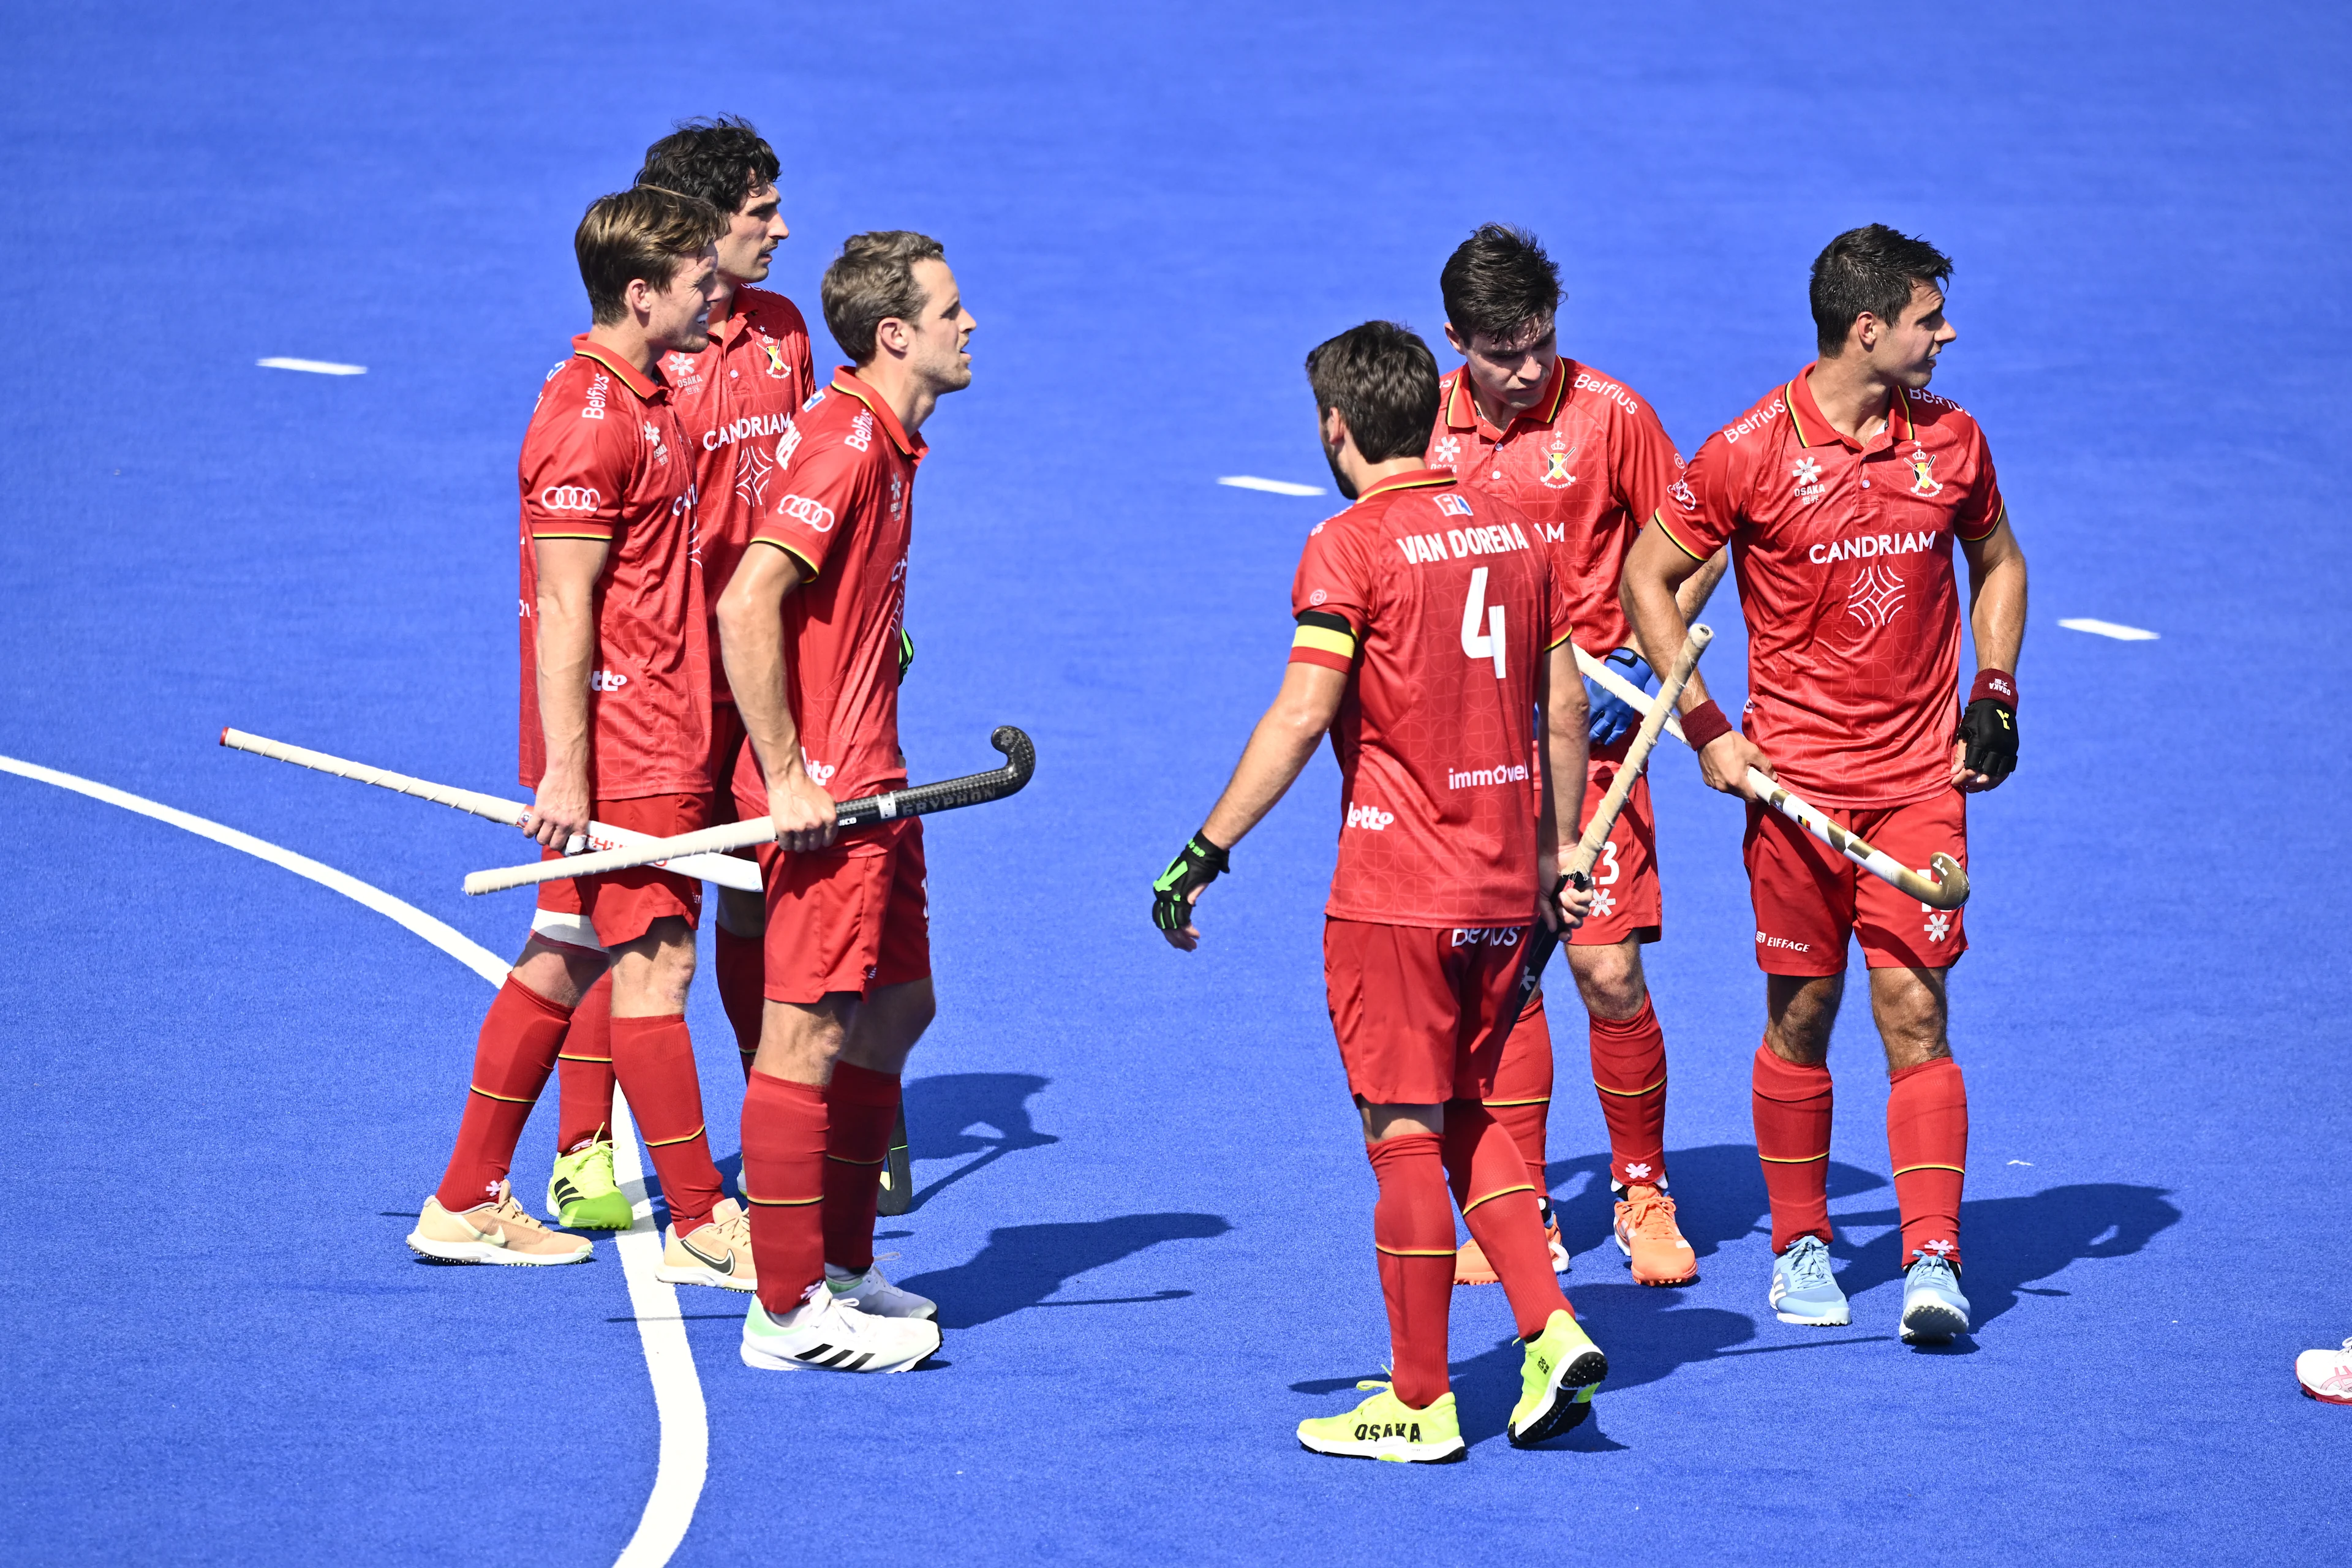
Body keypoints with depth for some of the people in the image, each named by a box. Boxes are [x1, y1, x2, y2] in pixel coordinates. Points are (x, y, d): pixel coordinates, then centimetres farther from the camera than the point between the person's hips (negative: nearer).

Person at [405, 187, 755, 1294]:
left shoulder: (641, 402, 14)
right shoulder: (589, 418, -17)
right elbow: (563, 606, -19)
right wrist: (565, 769, -22)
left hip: (657, 736, 10)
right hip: (620, 747, -10)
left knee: (566, 954, 13)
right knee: (656, 962, -5)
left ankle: (468, 1203, 18)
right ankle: (702, 1228, 0)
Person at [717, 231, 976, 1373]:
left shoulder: (891, 442, 12)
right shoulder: (845, 444, -18)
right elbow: (746, 606, -25)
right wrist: (787, 777, -23)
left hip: (871, 780, 10)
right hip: (821, 790, -10)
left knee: (897, 1008, 17)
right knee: (811, 1033, -6)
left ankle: (839, 1267, 26)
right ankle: (789, 1311, -1)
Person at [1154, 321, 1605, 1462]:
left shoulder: (1351, 545, -11)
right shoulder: (1513, 531, 8)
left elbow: (1304, 714, -19)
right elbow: (1564, 706, 12)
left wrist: (1206, 851, -15)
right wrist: (1554, 859, 21)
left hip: (1396, 891, -6)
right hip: (1501, 886, 6)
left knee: (1405, 1133, 1)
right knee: (1469, 1117, 19)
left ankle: (1419, 1404, 5)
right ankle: (1551, 1331, 6)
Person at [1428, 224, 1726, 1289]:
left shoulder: (1609, 415, -7)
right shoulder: (1428, 426, 4)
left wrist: (1639, 661, -11)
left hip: (1587, 732, -3)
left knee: (1609, 973, -8)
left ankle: (1644, 1196, 10)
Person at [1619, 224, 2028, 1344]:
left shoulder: (1950, 440, 3)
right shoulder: (1752, 451, -8)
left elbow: (1997, 559, 21)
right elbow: (1648, 577, 0)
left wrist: (1995, 691, 8)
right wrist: (1705, 730, -4)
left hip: (1921, 778, 2)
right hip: (1795, 783, -2)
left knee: (1914, 1011, -7)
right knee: (1800, 1018, 4)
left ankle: (1933, 1261, -10)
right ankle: (1799, 1246, 19)